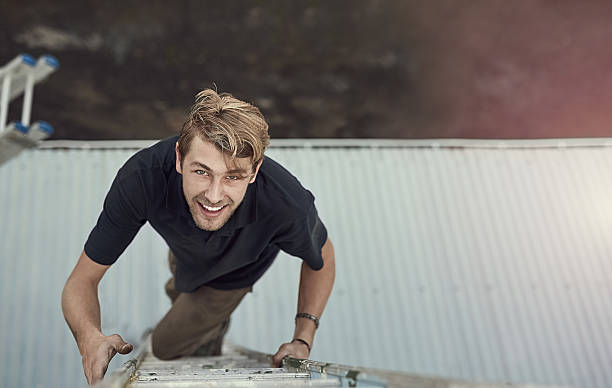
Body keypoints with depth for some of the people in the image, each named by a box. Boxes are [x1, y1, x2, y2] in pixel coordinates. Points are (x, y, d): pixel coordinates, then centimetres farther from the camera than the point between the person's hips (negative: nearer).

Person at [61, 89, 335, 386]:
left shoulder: (287, 204, -46)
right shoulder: (141, 179, -44)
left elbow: (321, 259, -20)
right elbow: (83, 279, -36)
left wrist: (303, 340, -29)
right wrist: (90, 337, -57)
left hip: (237, 272, -2)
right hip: (185, 250, 3)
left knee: (167, 345, 12)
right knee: (177, 290, 36)